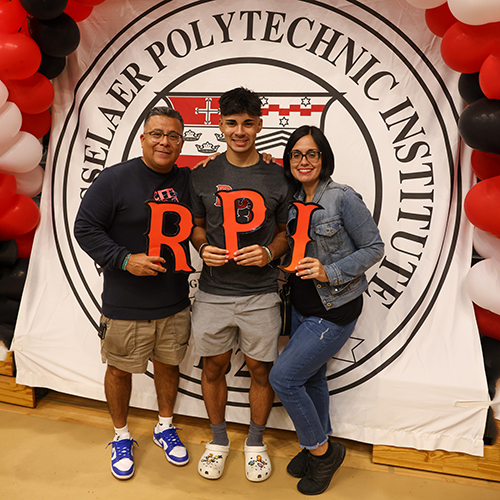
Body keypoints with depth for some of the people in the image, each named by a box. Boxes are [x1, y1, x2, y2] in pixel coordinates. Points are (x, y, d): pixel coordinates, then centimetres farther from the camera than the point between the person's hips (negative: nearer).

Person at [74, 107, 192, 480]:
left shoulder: (189, 181, 3)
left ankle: (165, 427, 42)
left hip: (175, 301, 4)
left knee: (168, 363, 18)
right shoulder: (115, 179, -10)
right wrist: (125, 259, -20)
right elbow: (85, 228, -8)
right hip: (126, 305, -3)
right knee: (120, 368, 13)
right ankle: (121, 436, 38)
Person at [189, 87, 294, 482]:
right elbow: (196, 226, 12)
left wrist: (269, 252, -13)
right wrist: (203, 249, -9)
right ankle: (218, 439, 38)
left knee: (261, 369, 10)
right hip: (213, 291, 1)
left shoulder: (278, 177, 0)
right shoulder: (203, 175, 3)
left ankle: (256, 442, 36)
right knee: (213, 366, 13)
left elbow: (287, 232, 7)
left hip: (260, 293, -1)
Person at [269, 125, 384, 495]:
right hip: (302, 307, 7)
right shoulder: (293, 201, 4)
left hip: (334, 310, -7)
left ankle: (323, 450, 17)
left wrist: (330, 272, -23)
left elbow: (374, 248, -11)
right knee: (312, 378, 18)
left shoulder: (343, 198, -15)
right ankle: (319, 447, 41)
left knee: (283, 377, -6)